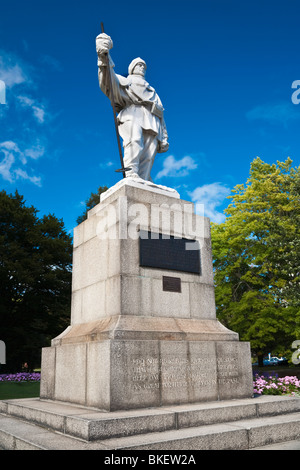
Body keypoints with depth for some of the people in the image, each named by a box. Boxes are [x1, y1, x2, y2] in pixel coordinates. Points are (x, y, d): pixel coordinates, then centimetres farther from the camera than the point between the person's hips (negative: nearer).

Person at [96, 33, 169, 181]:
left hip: (151, 121, 4)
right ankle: (130, 174, -47)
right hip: (131, 115, -4)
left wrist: (164, 138, 17)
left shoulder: (152, 92, 44)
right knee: (134, 142, -34)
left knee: (148, 157, -18)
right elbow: (109, 81, 7)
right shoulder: (124, 81, 31)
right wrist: (104, 56, -13)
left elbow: (160, 114, 33)